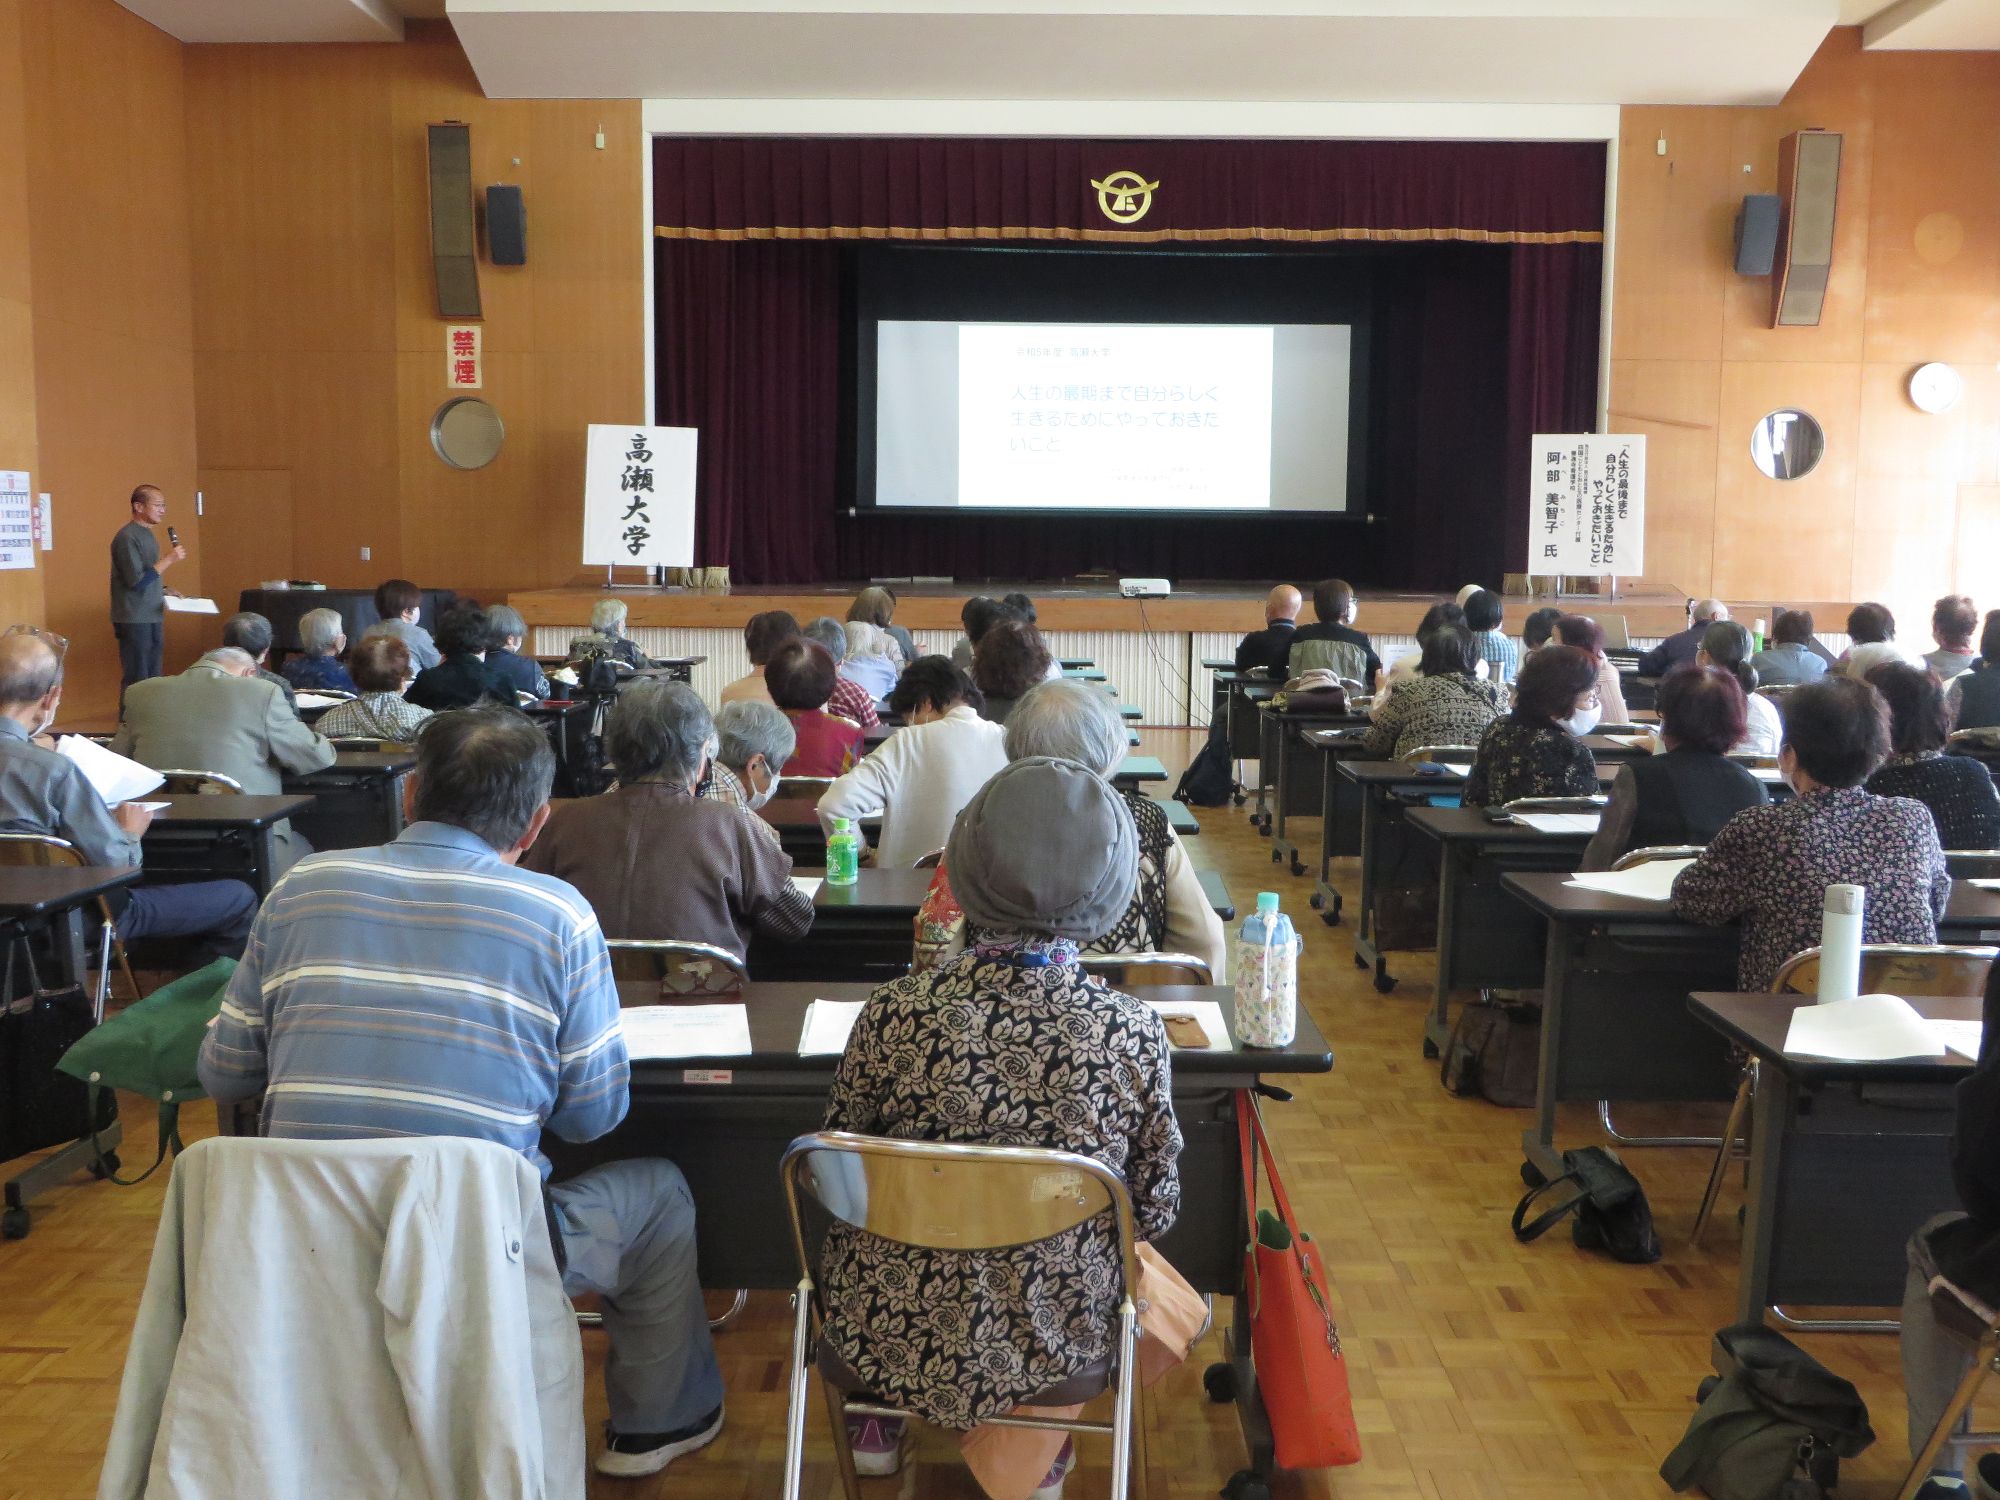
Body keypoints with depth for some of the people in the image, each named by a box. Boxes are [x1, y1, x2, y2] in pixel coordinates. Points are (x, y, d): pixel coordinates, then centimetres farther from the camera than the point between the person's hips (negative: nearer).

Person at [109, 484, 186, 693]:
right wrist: (168, 560, -18)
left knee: (153, 677, 9)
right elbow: (136, 581, -19)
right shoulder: (127, 537, -14)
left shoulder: (147, 534, 13)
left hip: (152, 618, 8)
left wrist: (164, 592, 7)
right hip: (134, 621, -8)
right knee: (137, 680, -6)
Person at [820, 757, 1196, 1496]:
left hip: (883, 1336, 1)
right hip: (1049, 1348, 0)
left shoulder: (895, 1012, -20)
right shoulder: (1136, 1033, -20)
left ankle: (878, 1423, 41)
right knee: (1177, 1308, 33)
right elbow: (1154, 1210, -7)